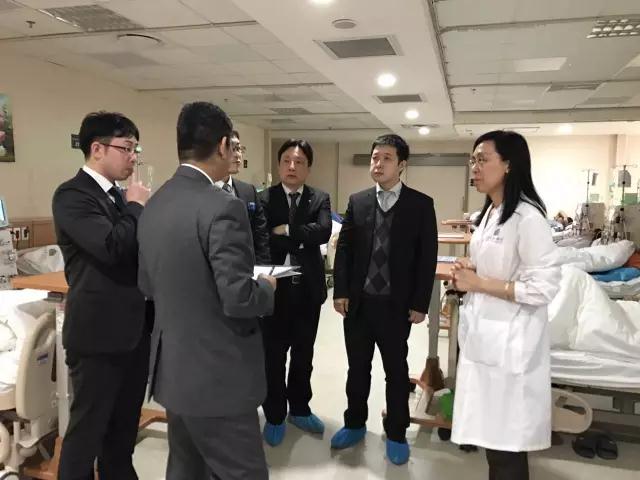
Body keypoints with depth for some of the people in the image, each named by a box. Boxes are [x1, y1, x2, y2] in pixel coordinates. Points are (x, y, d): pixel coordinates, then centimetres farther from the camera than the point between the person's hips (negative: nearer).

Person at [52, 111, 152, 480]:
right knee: (87, 427, 8)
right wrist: (136, 207, -13)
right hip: (99, 331, -8)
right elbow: (112, 246, -29)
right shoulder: (72, 195, -14)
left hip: (134, 327, 8)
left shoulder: (119, 196, 12)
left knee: (125, 424, 21)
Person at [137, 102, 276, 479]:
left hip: (172, 368, 9)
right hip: (218, 374, -8)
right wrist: (267, 288, -4)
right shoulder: (222, 207, -21)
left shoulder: (155, 205, 5)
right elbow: (238, 299, -24)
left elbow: (148, 286, 13)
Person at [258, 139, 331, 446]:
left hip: (308, 288, 3)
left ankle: (299, 409, 36)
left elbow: (324, 231, -15)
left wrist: (287, 231, -17)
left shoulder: (320, 199, 3)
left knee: (303, 354, 17)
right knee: (273, 355, 9)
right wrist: (302, 239, -16)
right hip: (275, 287, -2)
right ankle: (274, 416, 28)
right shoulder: (263, 199, -4)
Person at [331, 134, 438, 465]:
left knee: (396, 372, 13)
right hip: (358, 301, 3)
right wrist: (340, 292, -2)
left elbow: (427, 257, -5)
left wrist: (419, 304, -7)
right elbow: (344, 249, 5)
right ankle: (355, 424, 36)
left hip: (396, 305, -2)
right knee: (357, 368, 16)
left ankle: (396, 434, 31)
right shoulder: (357, 201, 4)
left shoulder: (420, 205, -4)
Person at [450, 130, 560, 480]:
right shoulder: (490, 213, 10)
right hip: (483, 335, 8)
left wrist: (477, 283, -17)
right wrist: (469, 273, 1)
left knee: (507, 444, 5)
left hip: (509, 343, -8)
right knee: (490, 434, 20)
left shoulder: (528, 218, -18)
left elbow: (543, 288, -22)